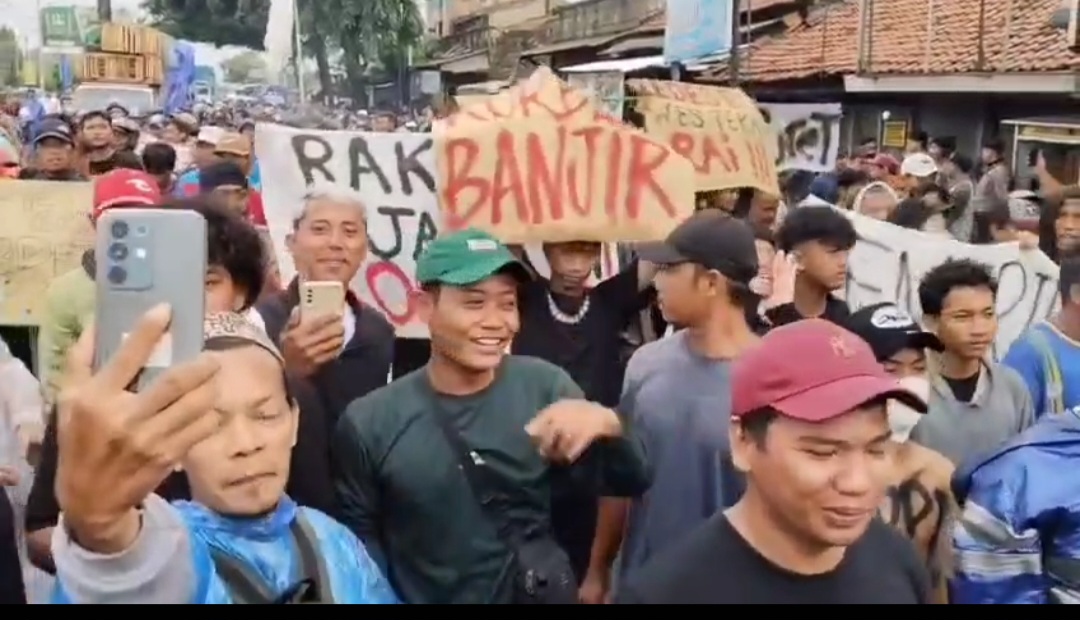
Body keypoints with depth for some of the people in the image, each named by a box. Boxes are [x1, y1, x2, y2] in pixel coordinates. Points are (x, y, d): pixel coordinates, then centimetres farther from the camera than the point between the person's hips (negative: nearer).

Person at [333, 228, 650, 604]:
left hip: (546, 595, 2)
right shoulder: (368, 424, -15)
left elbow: (630, 482, -10)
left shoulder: (544, 385, -11)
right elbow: (362, 547, -6)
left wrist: (607, 425, -28)